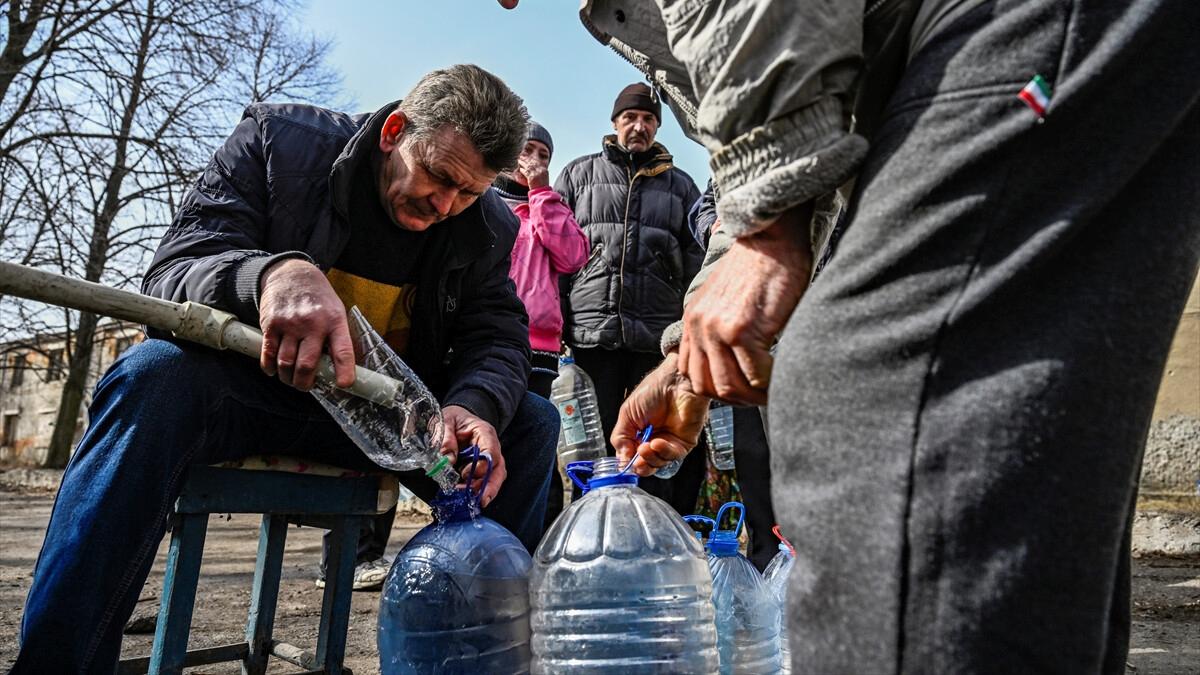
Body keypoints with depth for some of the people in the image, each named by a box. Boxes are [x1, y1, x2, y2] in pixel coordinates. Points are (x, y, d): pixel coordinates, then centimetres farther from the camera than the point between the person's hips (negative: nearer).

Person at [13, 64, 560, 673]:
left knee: (532, 423, -14)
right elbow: (174, 269, -20)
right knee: (157, 371, -34)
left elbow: (497, 339, -7)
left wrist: (472, 407, -34)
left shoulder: (490, 228, -2)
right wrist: (271, 271, -45)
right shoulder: (279, 139, -12)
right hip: (253, 388, -2)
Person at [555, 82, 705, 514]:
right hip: (593, 328, 0)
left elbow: (696, 260, 13)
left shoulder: (680, 185, 18)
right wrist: (555, 318, 1)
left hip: (658, 332, 1)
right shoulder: (579, 175, 14)